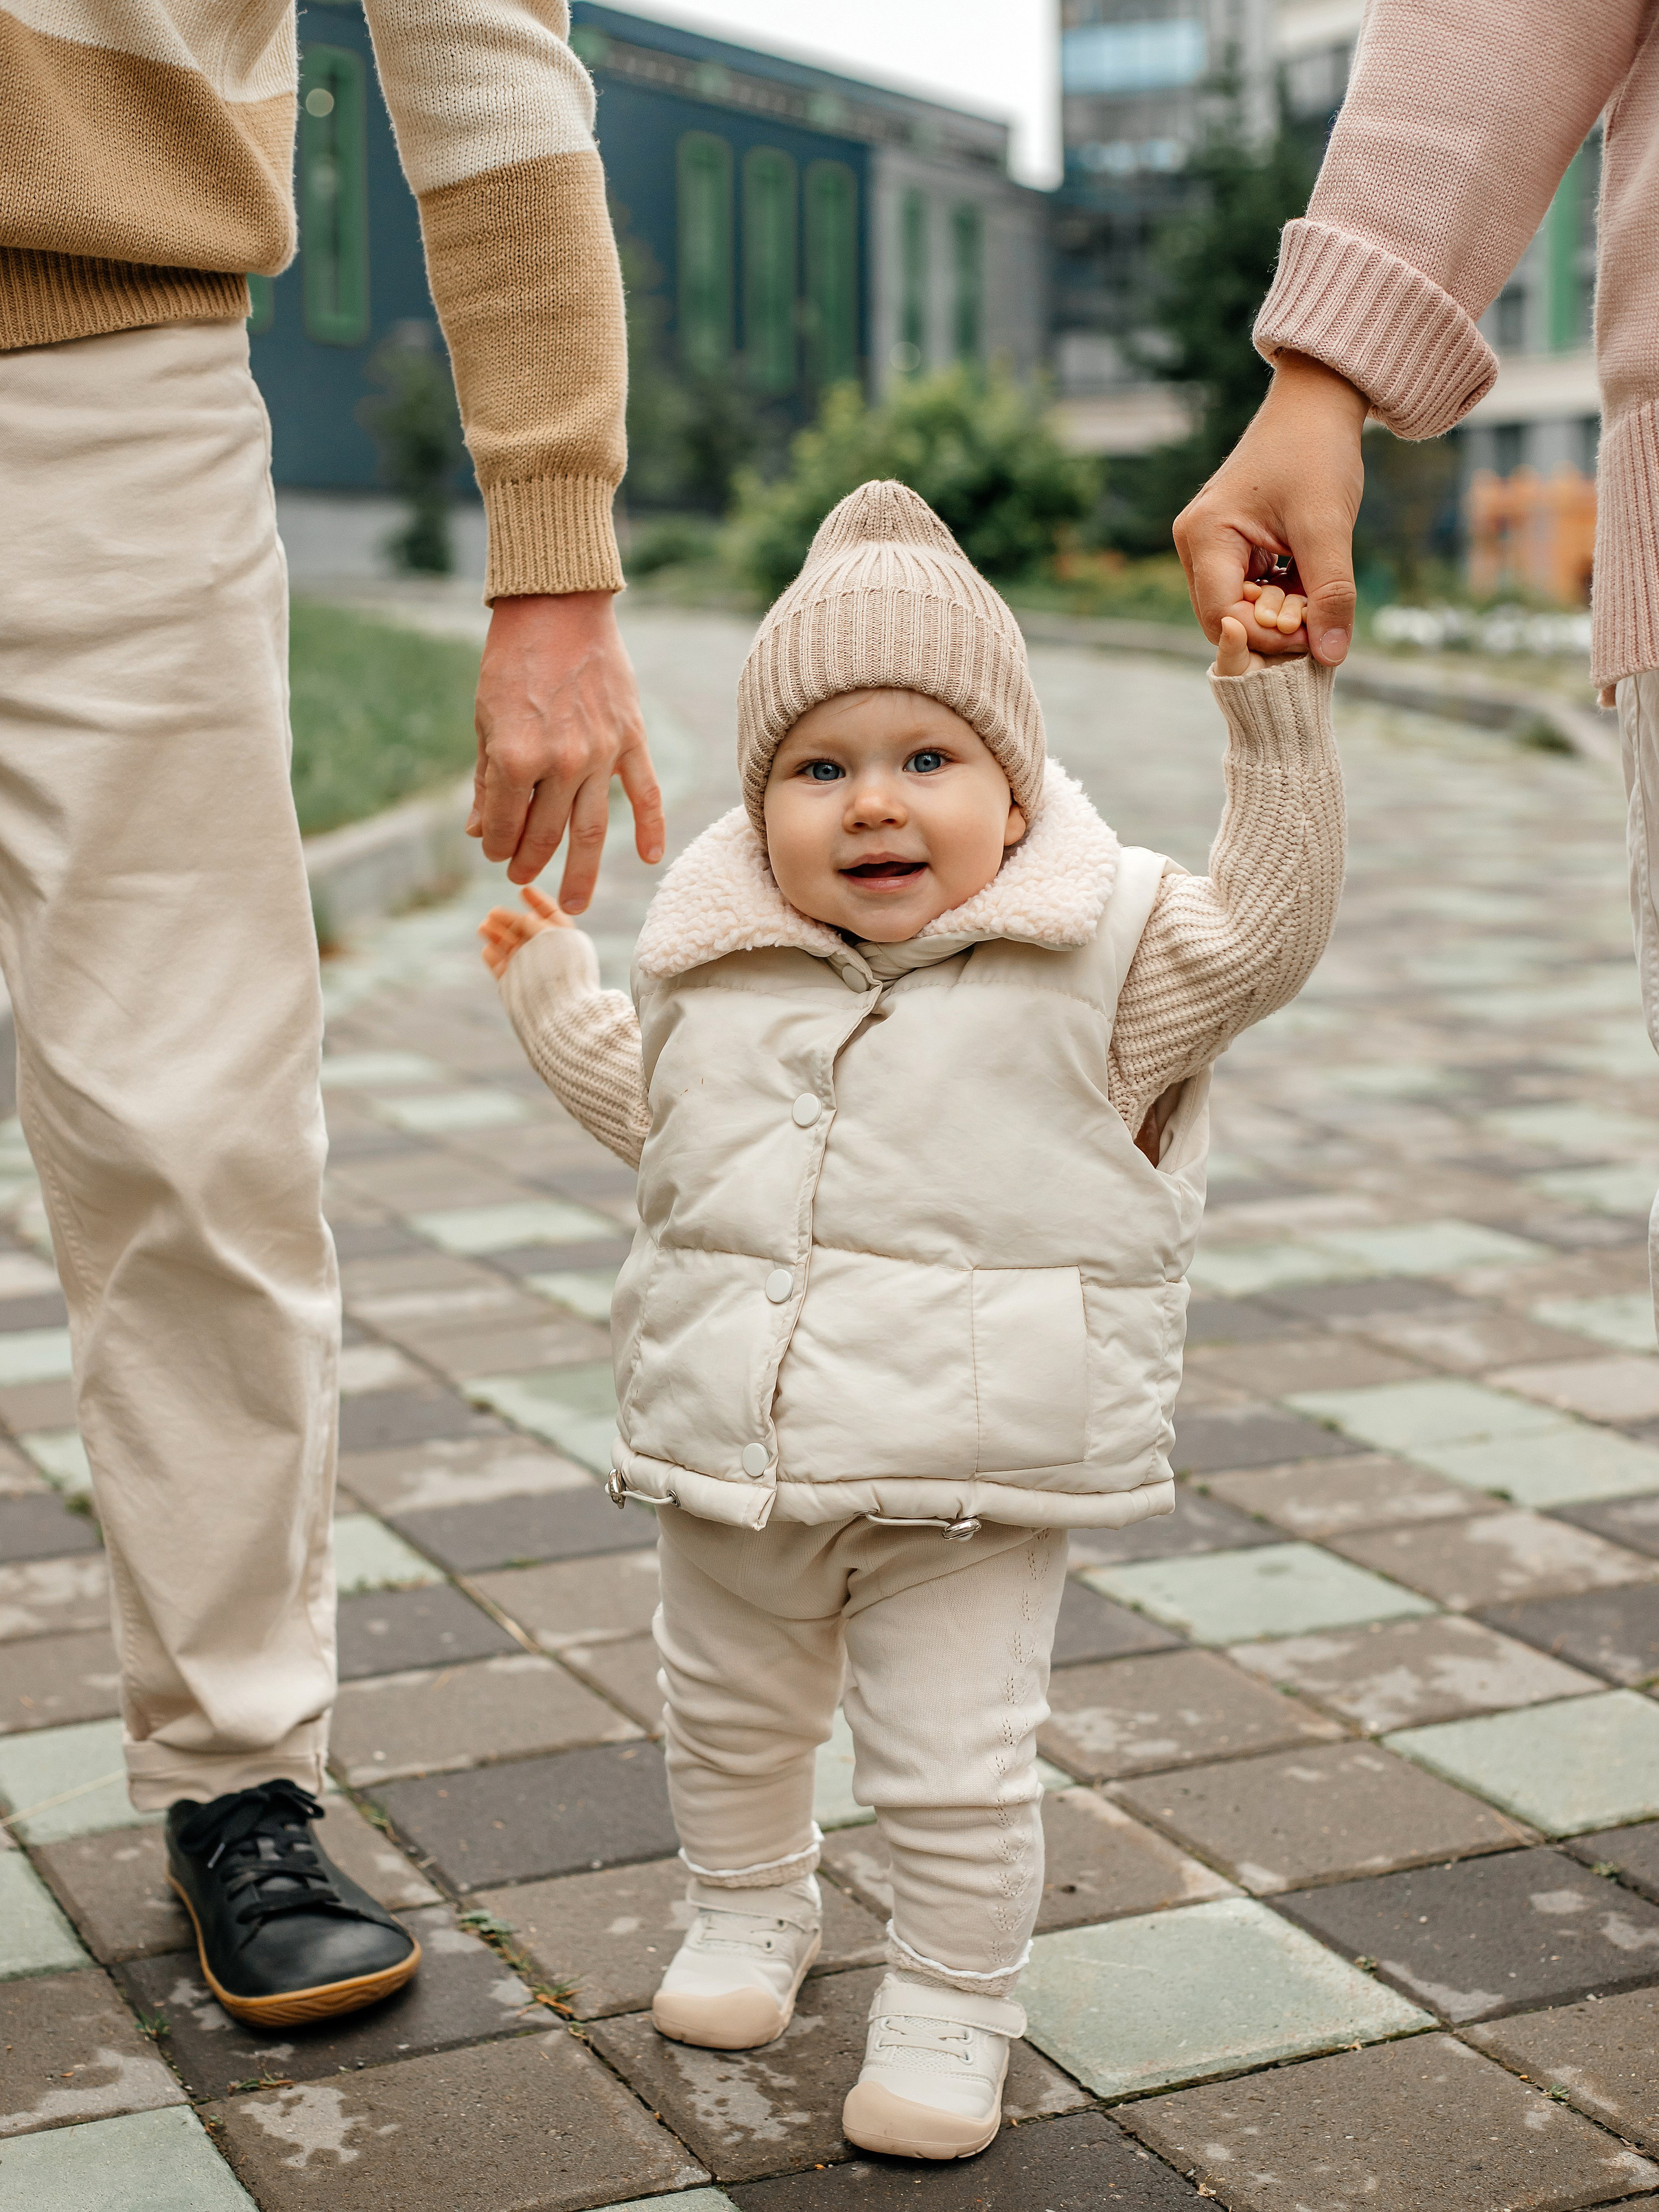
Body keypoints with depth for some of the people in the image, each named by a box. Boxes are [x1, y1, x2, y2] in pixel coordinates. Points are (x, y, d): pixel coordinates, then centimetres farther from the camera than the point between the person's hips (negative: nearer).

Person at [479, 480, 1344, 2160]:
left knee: (953, 1769, 1)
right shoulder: (712, 961, 3)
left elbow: (1265, 930, -15)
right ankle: (748, 1911, 49)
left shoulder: (1093, 951, -7)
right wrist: (555, 995, 20)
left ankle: (951, 2007, 23)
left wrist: (1278, 719, -23)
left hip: (971, 1473, -4)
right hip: (731, 1460, 5)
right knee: (729, 1719, 23)